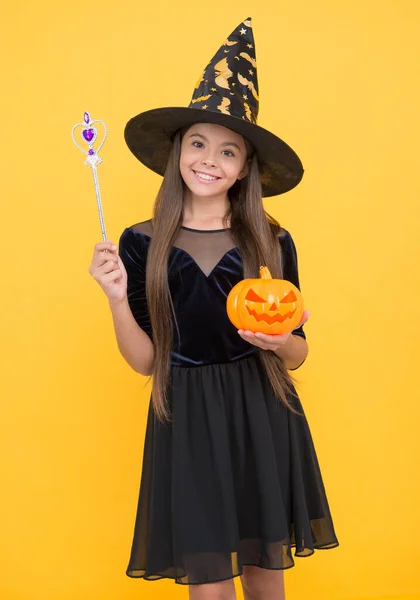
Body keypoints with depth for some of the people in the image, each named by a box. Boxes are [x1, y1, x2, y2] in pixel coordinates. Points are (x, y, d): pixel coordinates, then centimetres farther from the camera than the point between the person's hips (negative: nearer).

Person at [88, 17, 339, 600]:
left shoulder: (274, 243, -2)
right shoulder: (141, 243, -2)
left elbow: (298, 355, 6)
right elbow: (145, 360, -1)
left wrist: (280, 341, -16)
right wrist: (117, 299, -16)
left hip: (264, 420, 1)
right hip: (187, 424, 0)